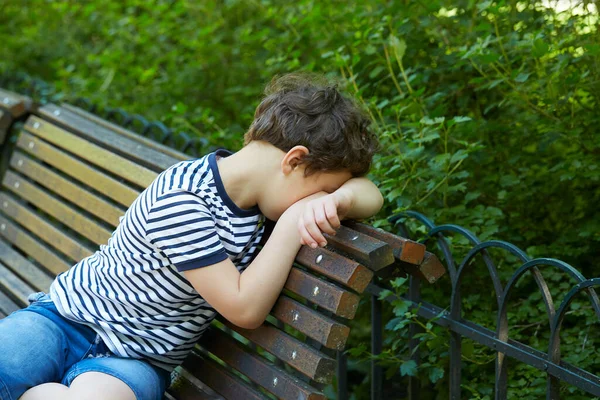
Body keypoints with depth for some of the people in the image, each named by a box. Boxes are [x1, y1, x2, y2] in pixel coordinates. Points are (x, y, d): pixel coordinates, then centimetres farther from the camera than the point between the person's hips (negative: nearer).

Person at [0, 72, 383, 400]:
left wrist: (337, 199, -17)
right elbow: (245, 309, -19)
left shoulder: (265, 190, 1)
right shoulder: (181, 200, -20)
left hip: (136, 361, 5)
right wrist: (293, 222, -21)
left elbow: (369, 194, 5)